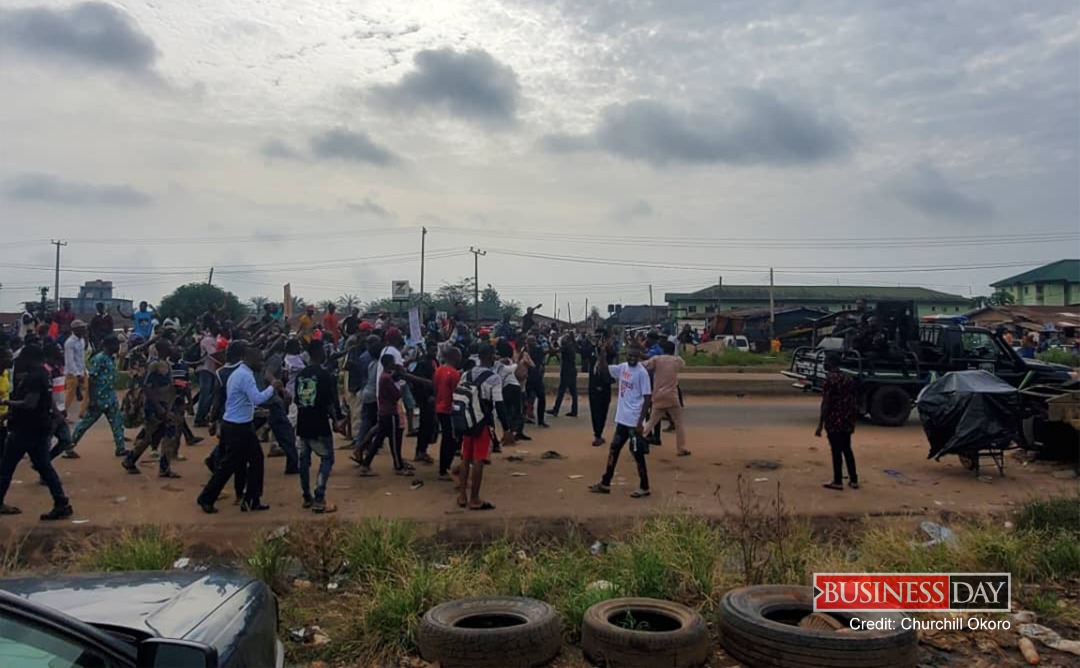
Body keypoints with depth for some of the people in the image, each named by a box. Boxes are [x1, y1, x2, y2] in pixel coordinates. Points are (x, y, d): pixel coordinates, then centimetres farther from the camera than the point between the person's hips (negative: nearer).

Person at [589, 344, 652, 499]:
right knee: (614, 449, 15)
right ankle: (605, 483, 26)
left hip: (634, 421, -8)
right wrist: (602, 357, -4)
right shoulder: (622, 367, 5)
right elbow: (604, 371, 16)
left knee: (638, 454, 2)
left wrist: (640, 422, -19)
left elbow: (648, 398, -16)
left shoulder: (642, 372, -15)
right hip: (622, 418, 8)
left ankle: (644, 488, 16)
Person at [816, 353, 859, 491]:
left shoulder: (829, 379, -13)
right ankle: (853, 480, 19)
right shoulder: (849, 379, 10)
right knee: (847, 449, 16)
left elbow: (826, 403, -16)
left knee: (836, 451, 0)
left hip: (834, 421, -7)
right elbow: (854, 401, 12)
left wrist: (820, 424, -13)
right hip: (847, 421, 7)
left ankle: (838, 482, 7)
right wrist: (852, 418, 20)